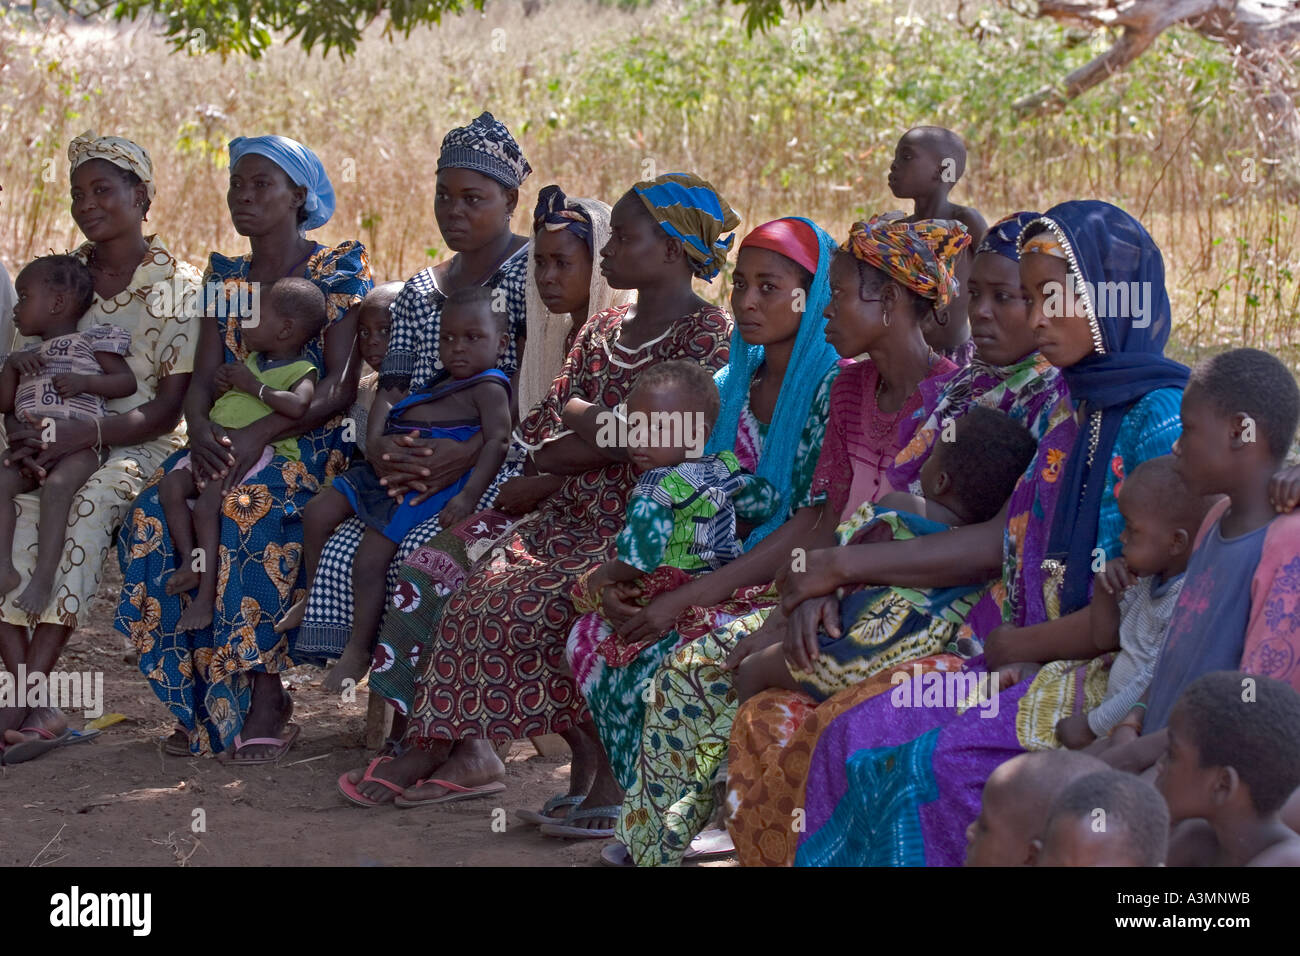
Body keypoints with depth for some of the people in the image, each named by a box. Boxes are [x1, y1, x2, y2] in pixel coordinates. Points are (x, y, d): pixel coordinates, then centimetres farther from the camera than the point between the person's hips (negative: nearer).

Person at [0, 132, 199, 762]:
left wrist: (83, 437, -23)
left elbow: (168, 408, -8)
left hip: (142, 447, -4)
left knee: (92, 499, -37)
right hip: (56, 443, 4)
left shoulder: (178, 286, -1)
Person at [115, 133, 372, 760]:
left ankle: (265, 701, -30)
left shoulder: (339, 270, -2)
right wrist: (201, 430, -20)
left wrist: (260, 434, -26)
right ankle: (199, 704, -19)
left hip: (312, 443, -5)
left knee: (251, 504, -39)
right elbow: (203, 377, 6)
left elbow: (339, 386, -12)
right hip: (229, 441, 5)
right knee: (154, 511, -28)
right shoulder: (224, 278, 15)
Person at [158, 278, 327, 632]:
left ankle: (207, 592, -23)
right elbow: (224, 396, 38)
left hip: (259, 452, -9)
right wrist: (219, 383, 12)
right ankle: (190, 563, -12)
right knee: (170, 484, -13)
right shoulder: (253, 360, 23)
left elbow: (298, 406, -27)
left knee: (207, 502, -26)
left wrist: (253, 385, -16)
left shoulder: (301, 371, -4)